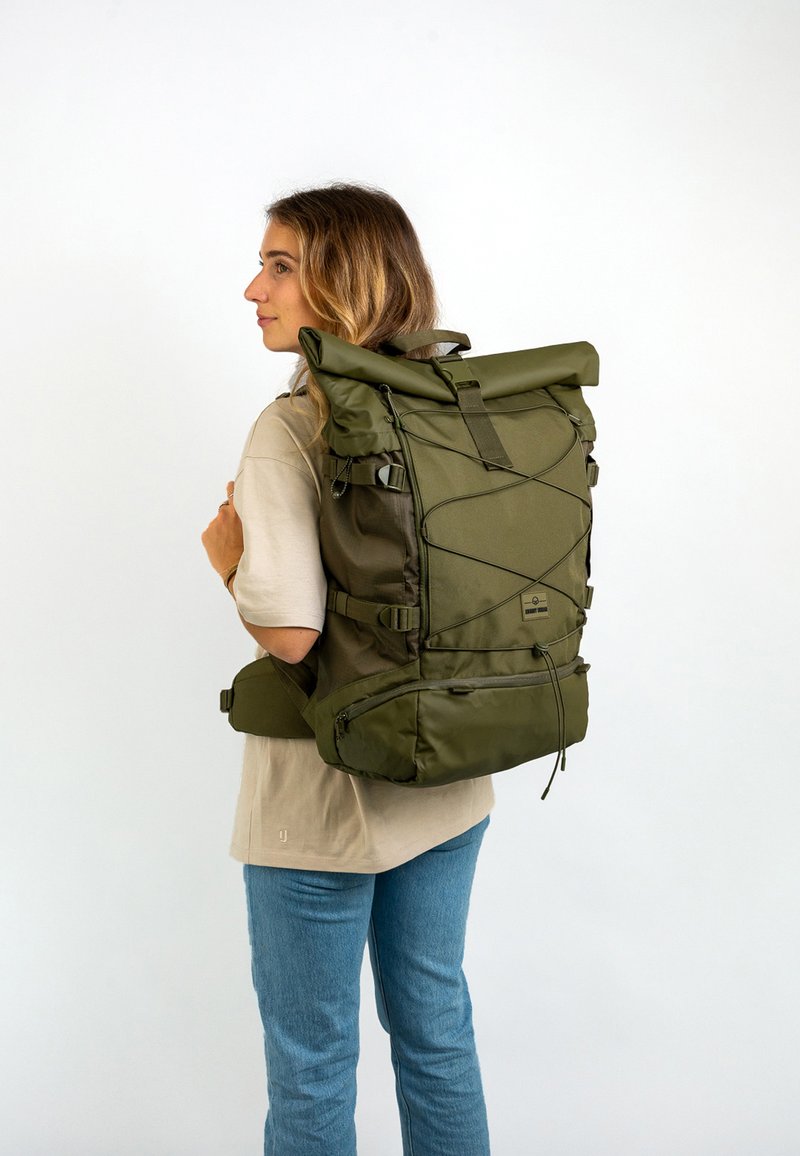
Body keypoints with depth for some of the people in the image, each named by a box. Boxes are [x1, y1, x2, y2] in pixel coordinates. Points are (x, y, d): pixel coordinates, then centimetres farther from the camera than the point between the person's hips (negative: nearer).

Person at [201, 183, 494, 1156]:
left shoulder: (293, 427, -20)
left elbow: (288, 630, -28)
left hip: (329, 800, -7)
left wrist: (226, 551, -9)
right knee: (435, 1020, 22)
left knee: (311, 1059, 12)